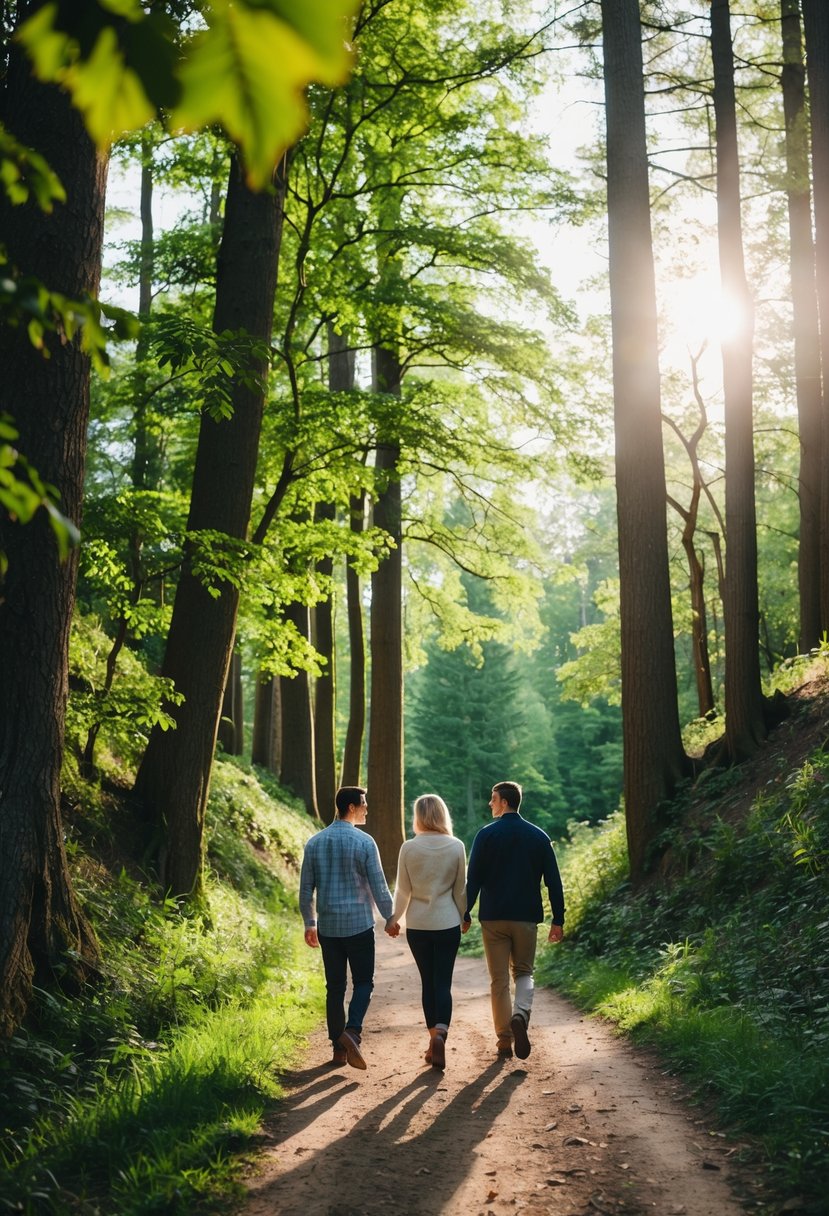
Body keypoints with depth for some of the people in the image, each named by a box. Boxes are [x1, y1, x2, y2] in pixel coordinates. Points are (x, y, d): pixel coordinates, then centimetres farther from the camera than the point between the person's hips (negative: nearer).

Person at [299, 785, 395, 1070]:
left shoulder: (314, 843, 3)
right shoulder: (364, 842, -9)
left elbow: (306, 889, 7)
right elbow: (378, 886, -7)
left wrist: (309, 923, 18)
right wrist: (390, 918, 7)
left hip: (327, 926, 4)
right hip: (359, 924, -4)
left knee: (335, 986, 10)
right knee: (363, 982, 6)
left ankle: (339, 1048, 12)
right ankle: (352, 1031, -16)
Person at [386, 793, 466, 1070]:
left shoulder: (409, 848, -8)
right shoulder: (456, 847, -6)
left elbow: (403, 890, -1)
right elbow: (461, 889, 0)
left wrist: (394, 919, 13)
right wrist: (462, 917, 15)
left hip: (418, 925, 0)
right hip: (448, 924, 0)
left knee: (427, 982, 13)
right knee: (443, 982, 4)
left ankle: (433, 1039, 17)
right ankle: (440, 1033, -18)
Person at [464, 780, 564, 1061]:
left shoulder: (486, 835, -5)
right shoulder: (539, 836, 3)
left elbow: (473, 879, -6)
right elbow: (553, 882, 2)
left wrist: (465, 914, 2)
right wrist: (558, 920, 6)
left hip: (493, 917, -2)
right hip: (527, 917, 2)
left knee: (499, 979, 7)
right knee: (524, 972, 16)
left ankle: (504, 1040, 9)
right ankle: (520, 1014, -13)